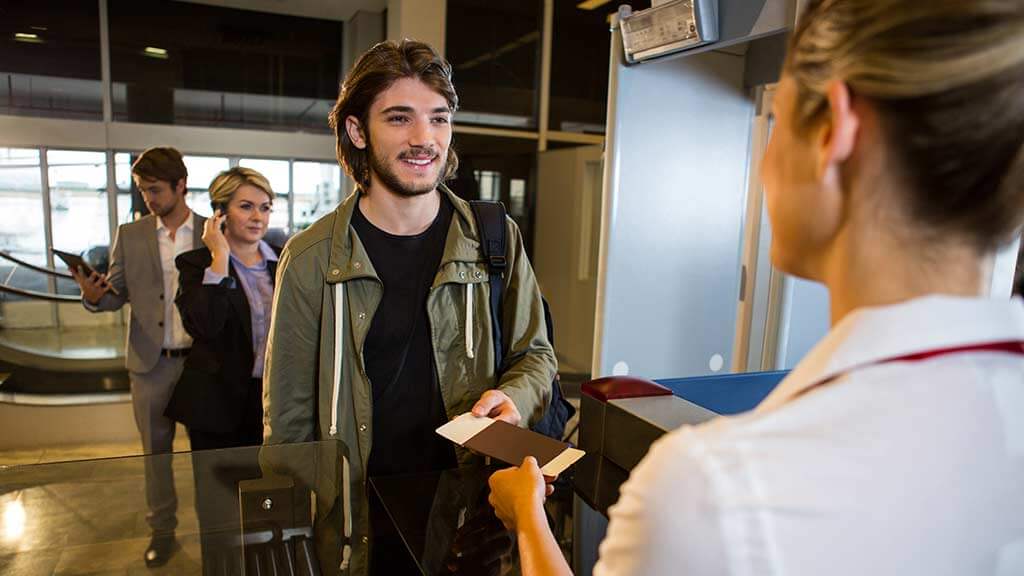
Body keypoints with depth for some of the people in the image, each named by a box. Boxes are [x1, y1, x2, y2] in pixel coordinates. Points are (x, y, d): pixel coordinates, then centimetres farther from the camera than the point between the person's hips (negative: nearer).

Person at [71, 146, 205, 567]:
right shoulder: (130, 235, 5)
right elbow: (117, 294, 5)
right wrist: (94, 295, -17)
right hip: (151, 363, 2)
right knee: (156, 450, 12)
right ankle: (162, 530, 28)